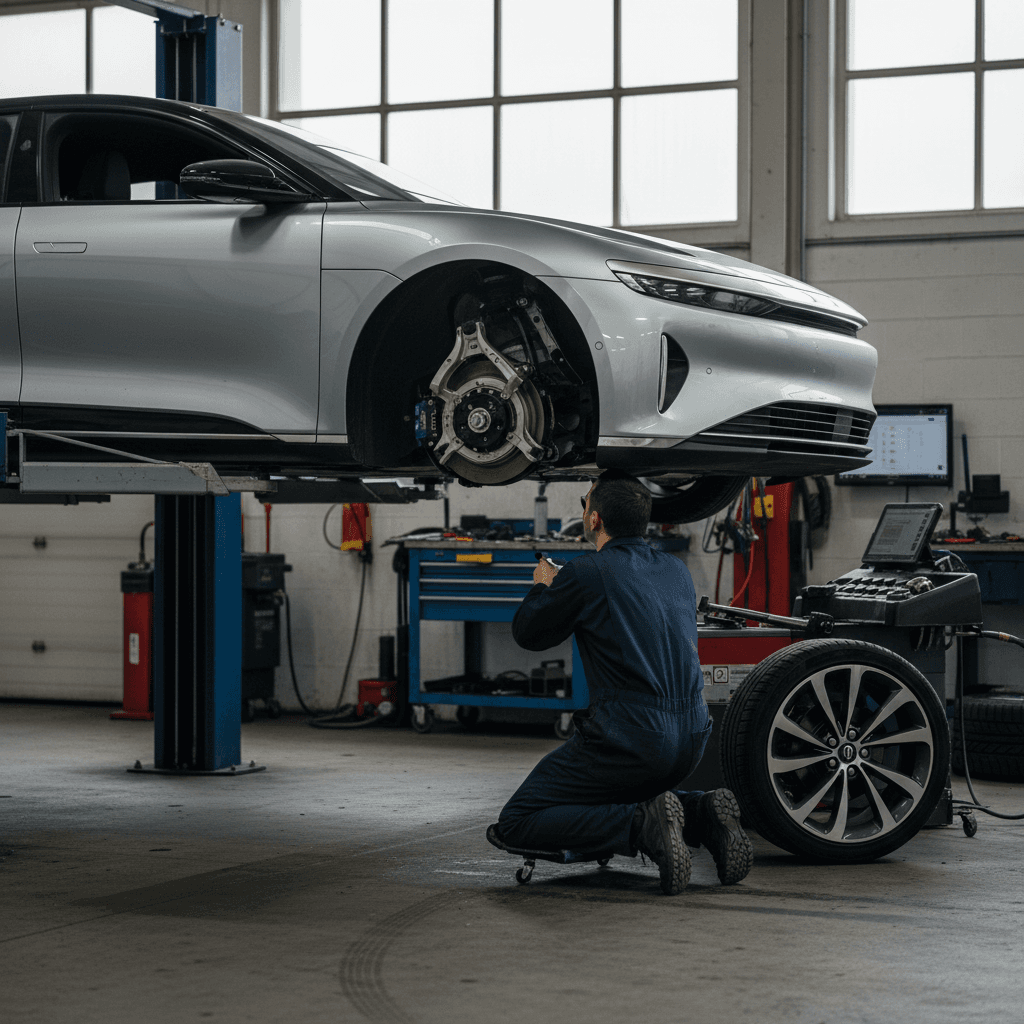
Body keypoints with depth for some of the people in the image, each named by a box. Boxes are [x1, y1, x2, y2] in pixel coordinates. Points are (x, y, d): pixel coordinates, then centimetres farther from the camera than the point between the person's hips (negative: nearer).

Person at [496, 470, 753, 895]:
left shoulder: (586, 574, -9)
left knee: (517, 823, 3)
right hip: (691, 738, 7)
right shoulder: (676, 570, 12)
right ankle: (703, 814, 5)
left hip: (629, 739, -7)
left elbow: (528, 633, 6)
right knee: (636, 795, 35)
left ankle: (643, 825, -16)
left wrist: (542, 587, 26)